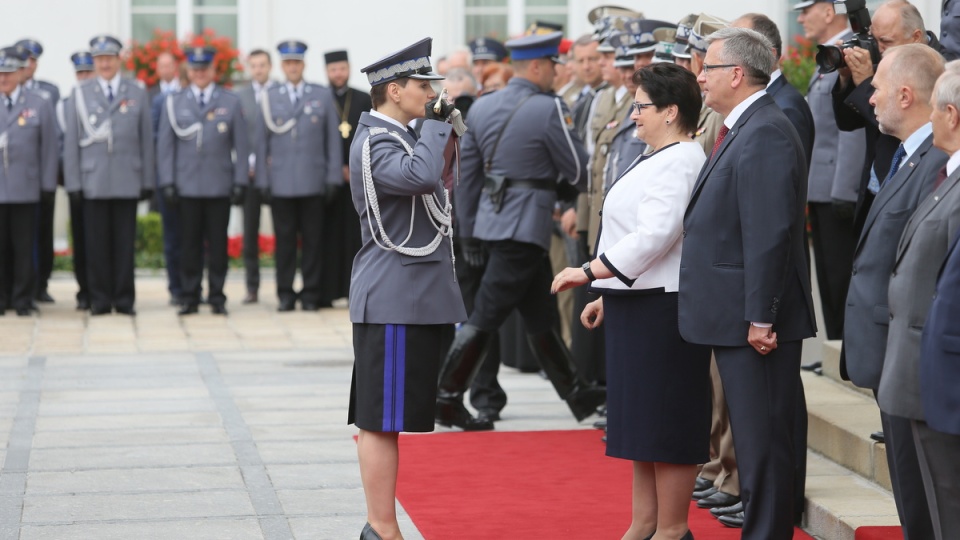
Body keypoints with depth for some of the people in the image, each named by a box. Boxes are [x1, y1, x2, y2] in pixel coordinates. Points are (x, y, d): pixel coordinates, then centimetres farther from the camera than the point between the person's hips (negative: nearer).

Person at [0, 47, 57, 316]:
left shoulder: (39, 106, 5)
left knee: (24, 248, 2)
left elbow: (49, 148, 4)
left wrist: (47, 184, -1)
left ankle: (23, 300, 9)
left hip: (25, 189, -1)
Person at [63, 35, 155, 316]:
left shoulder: (137, 93, 8)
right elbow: (71, 141, 4)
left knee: (124, 242, 2)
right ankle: (100, 300, 8)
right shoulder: (80, 93, 6)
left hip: (127, 181, 0)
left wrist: (148, 181, 3)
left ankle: (124, 300, 9)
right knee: (97, 243, 1)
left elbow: (146, 140, 7)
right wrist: (73, 181, -1)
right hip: (93, 181, 0)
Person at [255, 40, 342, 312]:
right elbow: (262, 141, 9)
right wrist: (263, 181, 3)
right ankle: (285, 294, 8)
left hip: (313, 184, 0)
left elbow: (333, 139, 6)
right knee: (284, 239, 2)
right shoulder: (269, 97, 9)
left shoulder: (323, 95, 8)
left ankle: (311, 294, 8)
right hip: (280, 184, 0)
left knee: (313, 239, 1)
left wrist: (333, 177, 0)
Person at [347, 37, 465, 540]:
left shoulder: (397, 137, 17)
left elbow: (433, 183, 22)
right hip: (394, 303, -10)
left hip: (413, 300, 10)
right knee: (381, 421, -6)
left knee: (381, 420, 13)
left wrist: (444, 138, 9)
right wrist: (436, 123, -17)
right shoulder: (374, 143, -14)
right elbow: (420, 176, -32)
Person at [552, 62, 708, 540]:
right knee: (641, 421, 15)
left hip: (663, 308, -11)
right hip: (637, 305, 11)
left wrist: (588, 272, -23)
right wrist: (607, 296, 22)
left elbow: (653, 237, -26)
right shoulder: (657, 159, 18)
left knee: (666, 425, -3)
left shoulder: (678, 162, -16)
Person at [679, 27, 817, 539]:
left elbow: (770, 236, -23)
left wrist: (760, 318, -24)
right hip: (736, 320, 11)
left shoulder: (765, 134, -17)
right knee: (751, 439, 17)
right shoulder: (741, 131, 16)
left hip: (756, 322, -11)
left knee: (764, 441, -3)